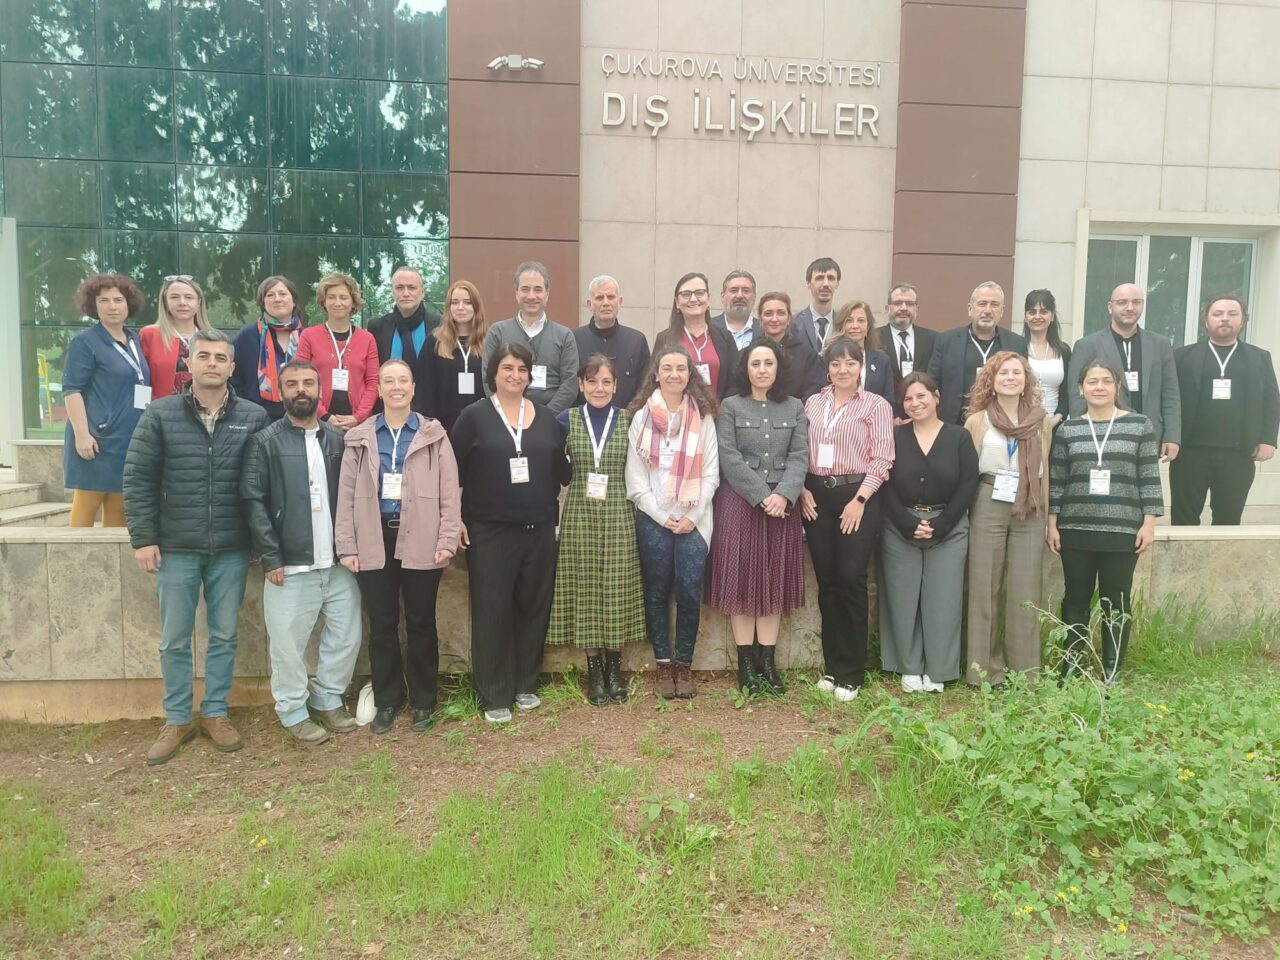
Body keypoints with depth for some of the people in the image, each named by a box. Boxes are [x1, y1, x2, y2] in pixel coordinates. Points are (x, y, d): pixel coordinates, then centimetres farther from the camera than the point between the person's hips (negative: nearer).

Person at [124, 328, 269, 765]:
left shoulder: (254, 417, -1)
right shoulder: (160, 415, -3)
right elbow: (137, 479, -1)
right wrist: (143, 538, -5)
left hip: (232, 550, 1)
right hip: (176, 549, 0)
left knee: (225, 635, 11)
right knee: (174, 640, 10)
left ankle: (215, 713, 27)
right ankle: (176, 719, 25)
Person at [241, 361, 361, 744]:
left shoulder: (338, 439, 9)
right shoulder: (265, 442, -1)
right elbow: (253, 502, -6)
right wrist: (271, 558, -12)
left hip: (339, 562, 4)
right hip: (290, 566, -3)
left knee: (346, 637, 10)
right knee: (288, 643, 5)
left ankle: (327, 700, 30)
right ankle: (294, 712, 22)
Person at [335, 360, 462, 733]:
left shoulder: (434, 436, 2)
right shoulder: (359, 438, 8)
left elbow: (449, 493, -1)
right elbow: (346, 495, 5)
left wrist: (447, 541, -9)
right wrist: (347, 546, -2)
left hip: (420, 542, -1)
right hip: (374, 541, 2)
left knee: (421, 623, 8)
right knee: (382, 625, 10)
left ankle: (423, 702, 21)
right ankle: (386, 701, 23)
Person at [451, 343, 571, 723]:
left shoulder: (545, 416, 9)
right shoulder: (474, 416, -1)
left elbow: (561, 467, 12)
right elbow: (451, 470, -1)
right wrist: (454, 518, -5)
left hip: (540, 530, 3)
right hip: (490, 531, -3)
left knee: (534, 607, 10)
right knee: (492, 611, 0)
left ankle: (526, 684, 26)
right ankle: (494, 695, 13)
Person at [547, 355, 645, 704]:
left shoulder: (628, 421, 3)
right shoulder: (566, 421, 3)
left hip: (619, 516, 0)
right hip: (580, 516, 0)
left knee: (618, 590, 3)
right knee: (584, 590, 3)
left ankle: (614, 664, 19)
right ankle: (594, 668, 17)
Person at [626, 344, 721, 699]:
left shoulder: (703, 417, 5)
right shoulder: (642, 417, 4)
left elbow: (710, 474, 3)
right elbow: (635, 477, 1)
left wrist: (692, 516, -7)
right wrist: (663, 517, -6)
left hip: (694, 519, 0)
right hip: (653, 518, 0)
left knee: (689, 592, -5)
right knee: (657, 592, 4)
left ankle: (684, 664, 10)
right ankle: (663, 665, 15)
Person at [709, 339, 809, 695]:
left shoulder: (794, 408, 10)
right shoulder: (730, 406, 3)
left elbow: (800, 456, 1)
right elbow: (729, 458, -7)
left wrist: (783, 495, -15)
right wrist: (762, 496, -14)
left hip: (783, 503, 2)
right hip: (740, 502, -2)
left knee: (776, 579, 4)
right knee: (742, 576, -1)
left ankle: (768, 661, 12)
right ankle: (745, 663, 6)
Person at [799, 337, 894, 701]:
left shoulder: (876, 405, 1)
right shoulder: (812, 403, 12)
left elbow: (882, 459, -6)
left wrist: (859, 500, -13)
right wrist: (802, 490, -2)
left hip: (857, 497, -3)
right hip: (816, 497, 4)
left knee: (851, 580, -5)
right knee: (827, 582, 7)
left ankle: (851, 672, 6)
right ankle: (831, 665, 18)